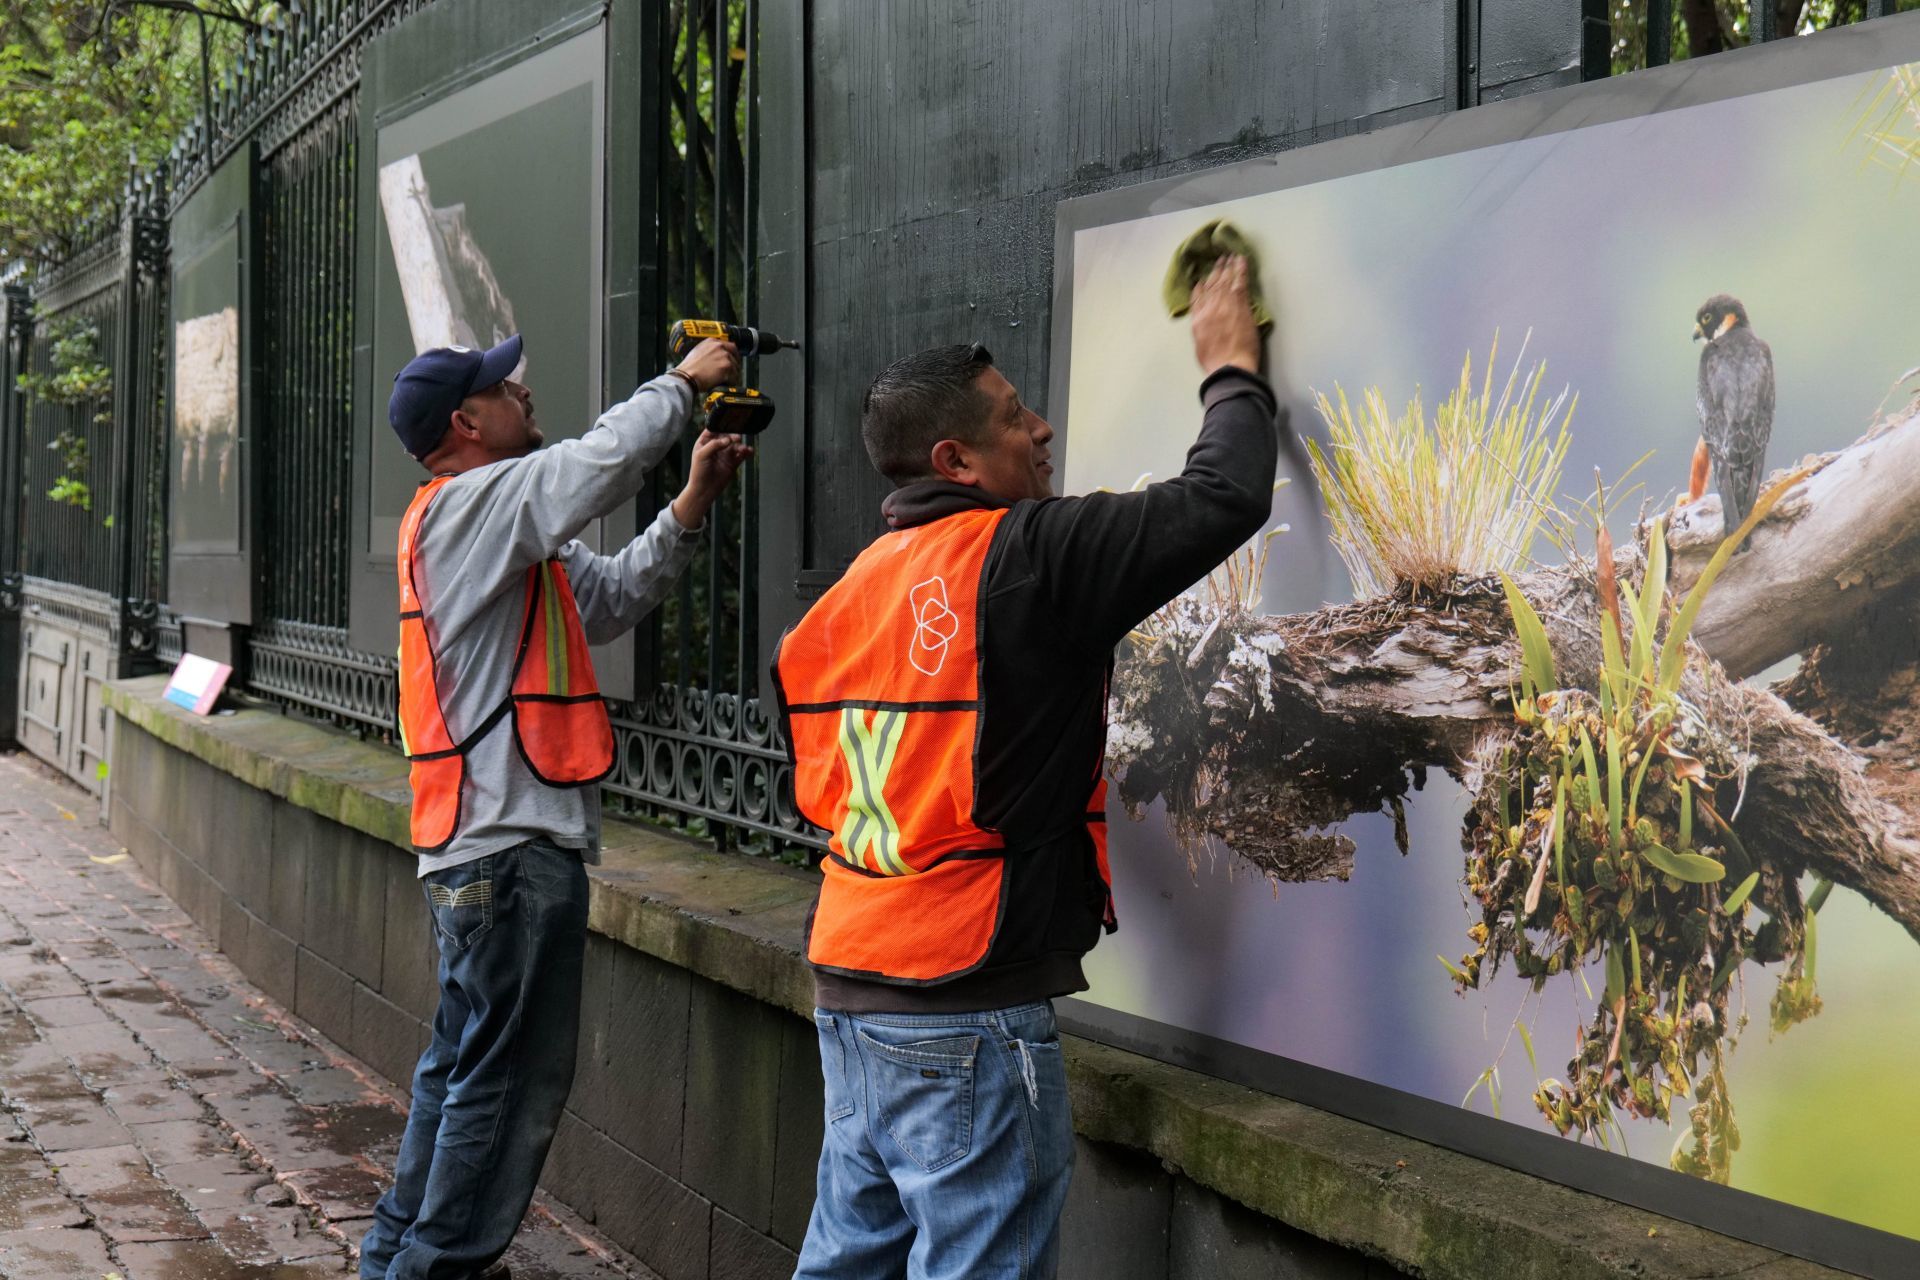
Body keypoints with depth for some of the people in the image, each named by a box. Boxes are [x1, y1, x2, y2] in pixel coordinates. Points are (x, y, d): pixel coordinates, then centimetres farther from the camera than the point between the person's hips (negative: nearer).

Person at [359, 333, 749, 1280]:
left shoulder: (482, 517, 19)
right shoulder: (474, 501, -12)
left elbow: (608, 599, 16)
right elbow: (605, 457, -22)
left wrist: (692, 503, 9)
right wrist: (685, 382, -6)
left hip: (477, 839, 11)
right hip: (514, 841, -11)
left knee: (463, 1062, 20)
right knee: (512, 1082, -4)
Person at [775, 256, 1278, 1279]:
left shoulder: (851, 592, 10)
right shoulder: (1024, 556, -14)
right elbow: (1223, 499, -12)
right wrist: (1232, 370, 6)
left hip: (850, 992, 8)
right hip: (969, 1015, -8)